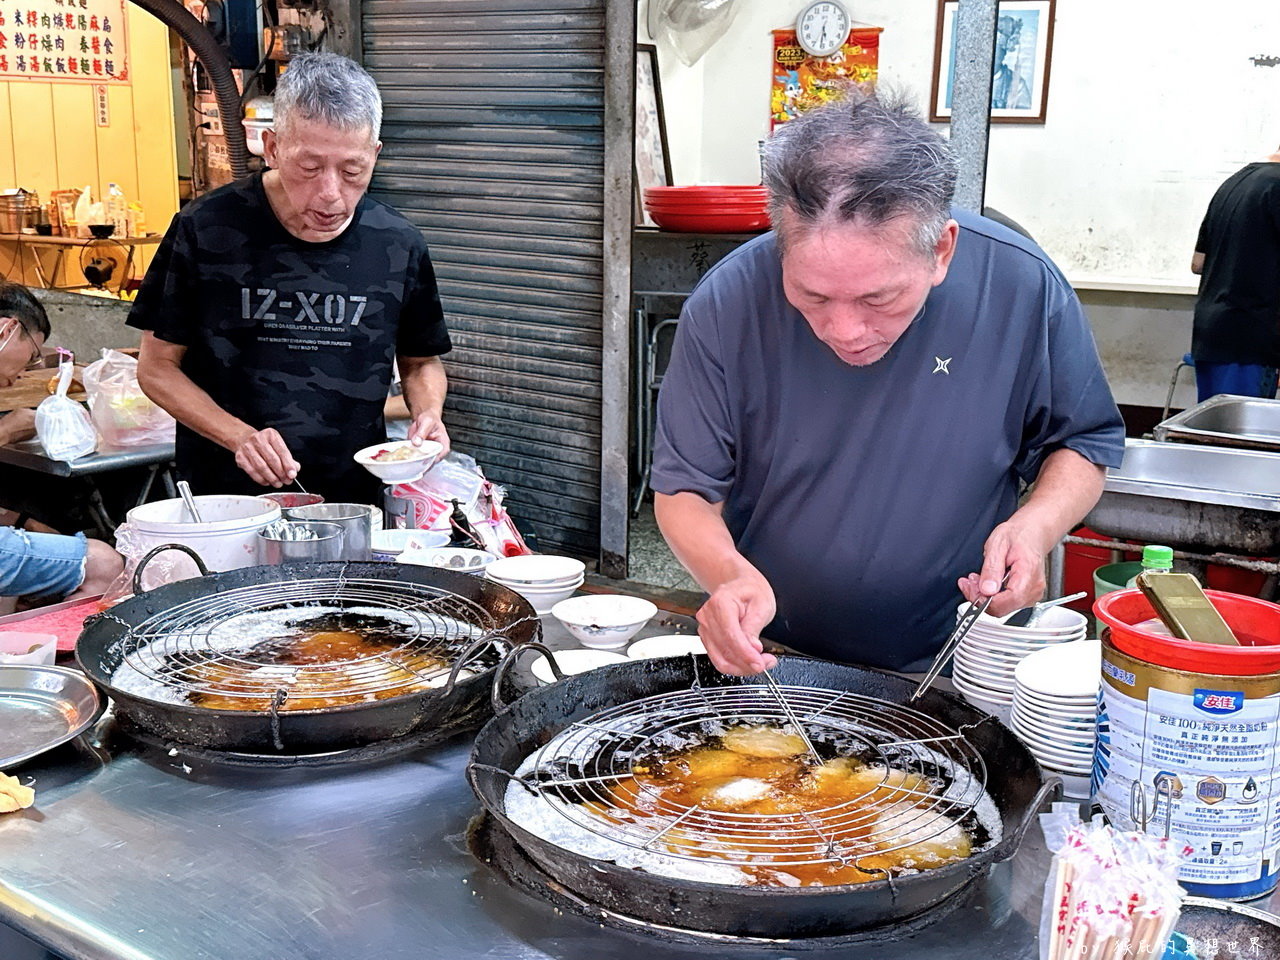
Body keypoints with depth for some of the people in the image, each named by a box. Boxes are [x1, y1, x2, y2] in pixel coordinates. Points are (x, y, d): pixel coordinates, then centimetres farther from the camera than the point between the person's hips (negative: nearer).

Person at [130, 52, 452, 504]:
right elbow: (157, 366, 2)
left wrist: (428, 415, -4)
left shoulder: (398, 245, 2)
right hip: (224, 498, -1)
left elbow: (421, 362, 17)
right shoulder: (206, 229, -4)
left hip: (354, 501, 2)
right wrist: (239, 437, -13)